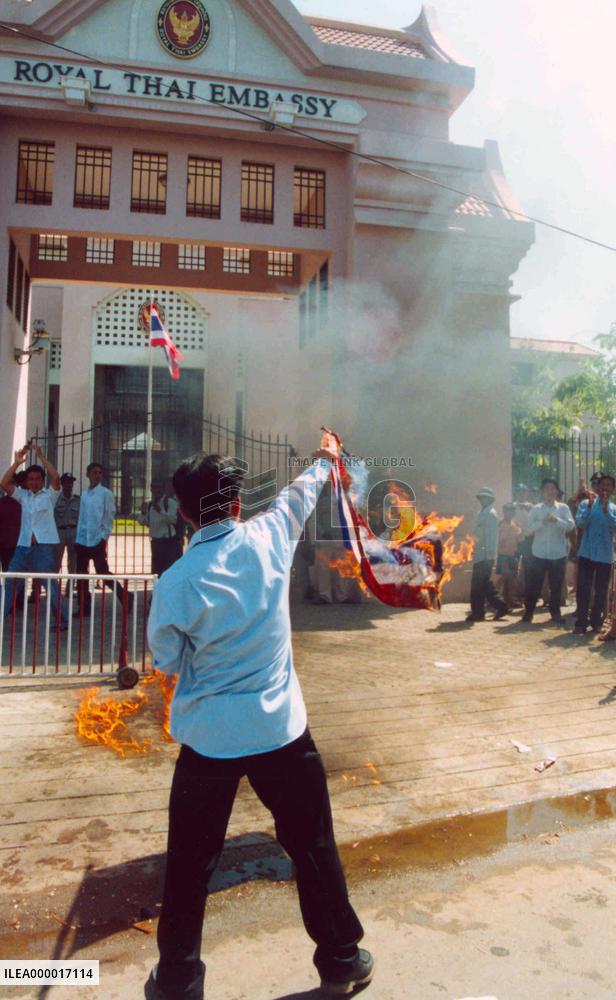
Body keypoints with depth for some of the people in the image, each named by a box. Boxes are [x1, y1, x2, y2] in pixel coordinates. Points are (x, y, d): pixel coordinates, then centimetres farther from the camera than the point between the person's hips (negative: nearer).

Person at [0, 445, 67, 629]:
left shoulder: (50, 495, 2)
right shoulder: (23, 495, 12)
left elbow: (55, 478, -15)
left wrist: (41, 456, -14)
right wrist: (17, 462, -8)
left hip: (43, 546, -4)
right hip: (23, 546, 4)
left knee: (51, 584, -1)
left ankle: (60, 620, 6)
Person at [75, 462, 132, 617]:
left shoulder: (106, 493, -5)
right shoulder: (84, 494, 10)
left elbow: (110, 517, -7)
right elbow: (81, 517, 13)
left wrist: (104, 538, -12)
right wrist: (78, 538, 9)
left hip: (98, 541, -6)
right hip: (82, 540, 6)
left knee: (102, 573, -7)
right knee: (81, 575, 7)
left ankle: (125, 597, 10)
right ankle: (84, 608, 16)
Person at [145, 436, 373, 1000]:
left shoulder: (174, 583, -14)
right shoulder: (267, 538, -10)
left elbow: (170, 662, -1)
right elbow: (300, 496, 11)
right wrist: (324, 461, 31)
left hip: (208, 737, -1)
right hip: (280, 728, 2)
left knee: (190, 864, 17)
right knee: (314, 848, 18)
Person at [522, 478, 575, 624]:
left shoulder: (563, 508, 3)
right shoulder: (536, 508, 2)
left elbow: (571, 526, -8)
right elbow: (530, 527, -6)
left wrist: (557, 520, -23)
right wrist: (543, 521, -22)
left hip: (558, 554, 1)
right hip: (539, 553, -1)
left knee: (556, 586, 8)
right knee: (534, 585, 4)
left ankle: (555, 612, 21)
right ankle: (528, 611, 16)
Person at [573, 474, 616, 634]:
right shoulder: (586, 504, 2)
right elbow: (580, 523, -12)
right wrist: (590, 506, -21)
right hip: (586, 553, -1)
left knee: (601, 591, 8)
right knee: (583, 589, -3)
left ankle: (596, 622, 20)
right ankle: (581, 622, 0)